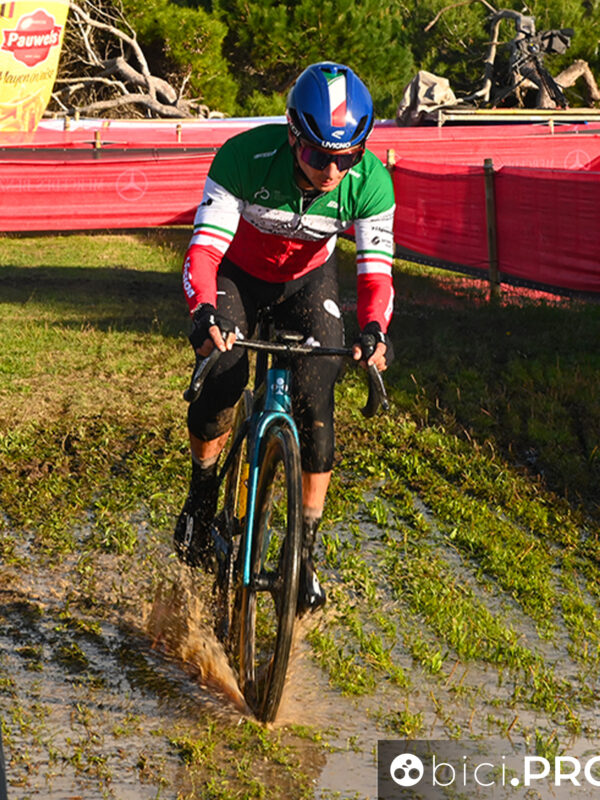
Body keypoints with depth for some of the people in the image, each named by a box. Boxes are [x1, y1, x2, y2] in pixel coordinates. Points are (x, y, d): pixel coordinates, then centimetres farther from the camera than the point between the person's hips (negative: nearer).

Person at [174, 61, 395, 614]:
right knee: (221, 377, -23)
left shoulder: (370, 180, -29)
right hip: (238, 272, -1)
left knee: (315, 405, -14)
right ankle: (203, 496, 7)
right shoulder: (246, 157, -35)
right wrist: (204, 311, -56)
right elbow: (205, 245, -37)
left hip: (308, 279, 1)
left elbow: (375, 268, -28)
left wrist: (374, 330, -48)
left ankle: (307, 553, 0)